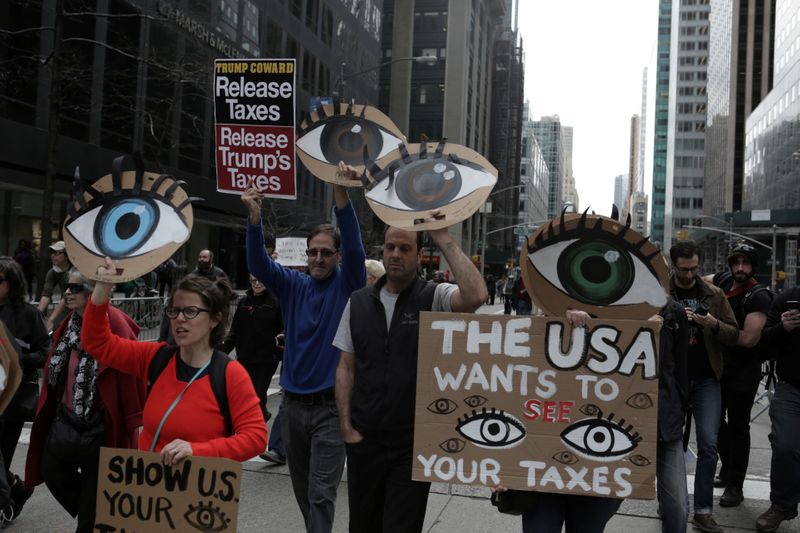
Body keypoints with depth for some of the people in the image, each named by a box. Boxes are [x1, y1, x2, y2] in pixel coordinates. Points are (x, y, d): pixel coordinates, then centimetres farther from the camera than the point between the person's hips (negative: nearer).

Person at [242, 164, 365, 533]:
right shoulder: (293, 285, 5)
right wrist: (254, 217, -26)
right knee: (302, 488, 18)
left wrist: (341, 196, -35)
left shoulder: (347, 285, -3)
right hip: (293, 403, 4)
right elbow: (258, 264, -9)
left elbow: (354, 247, -20)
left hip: (330, 406, -4)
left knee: (321, 493, -4)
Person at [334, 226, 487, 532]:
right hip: (363, 440, 4)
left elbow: (476, 296, -29)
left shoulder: (434, 298, -7)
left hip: (413, 443, -3)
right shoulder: (358, 302, 5)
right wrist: (346, 427, 0)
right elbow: (346, 367, 7)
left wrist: (443, 238, -23)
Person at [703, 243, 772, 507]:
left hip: (743, 370, -7)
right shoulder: (723, 280, 1)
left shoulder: (758, 297, -17)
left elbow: (749, 339, -23)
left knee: (737, 426, 0)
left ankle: (735, 486, 10)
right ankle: (727, 470, 34)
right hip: (717, 363, 7)